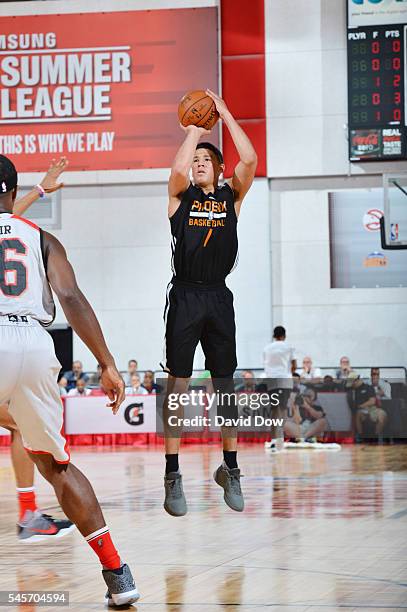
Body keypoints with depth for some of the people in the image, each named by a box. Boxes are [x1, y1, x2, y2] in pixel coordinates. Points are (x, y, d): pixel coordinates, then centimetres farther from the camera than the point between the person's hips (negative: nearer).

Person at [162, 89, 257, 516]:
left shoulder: (231, 197, 8)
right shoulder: (180, 197, 4)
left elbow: (249, 160, -9)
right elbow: (177, 169, -19)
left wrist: (224, 113, -5)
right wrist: (195, 129, -6)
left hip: (219, 297, 2)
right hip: (185, 296, -2)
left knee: (225, 385, 8)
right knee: (178, 384, -4)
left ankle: (230, 469, 19)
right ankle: (172, 476, -1)